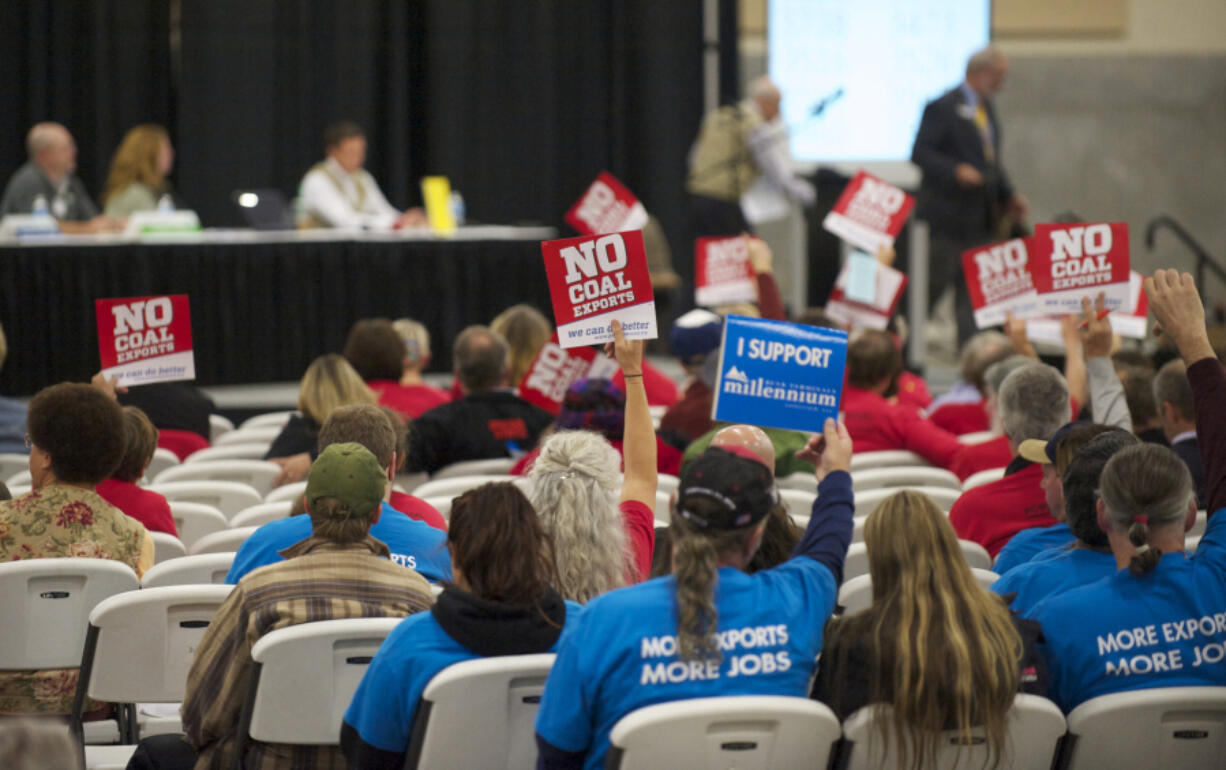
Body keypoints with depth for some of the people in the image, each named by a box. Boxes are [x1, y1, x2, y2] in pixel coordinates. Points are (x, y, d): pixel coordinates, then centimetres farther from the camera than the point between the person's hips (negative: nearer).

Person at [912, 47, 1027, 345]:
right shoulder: (943, 108, -11)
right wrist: (956, 171, -28)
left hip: (982, 219, 8)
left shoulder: (987, 109, 16)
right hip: (948, 217, -8)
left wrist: (1008, 197, 14)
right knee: (934, 284, -4)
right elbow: (920, 153, -16)